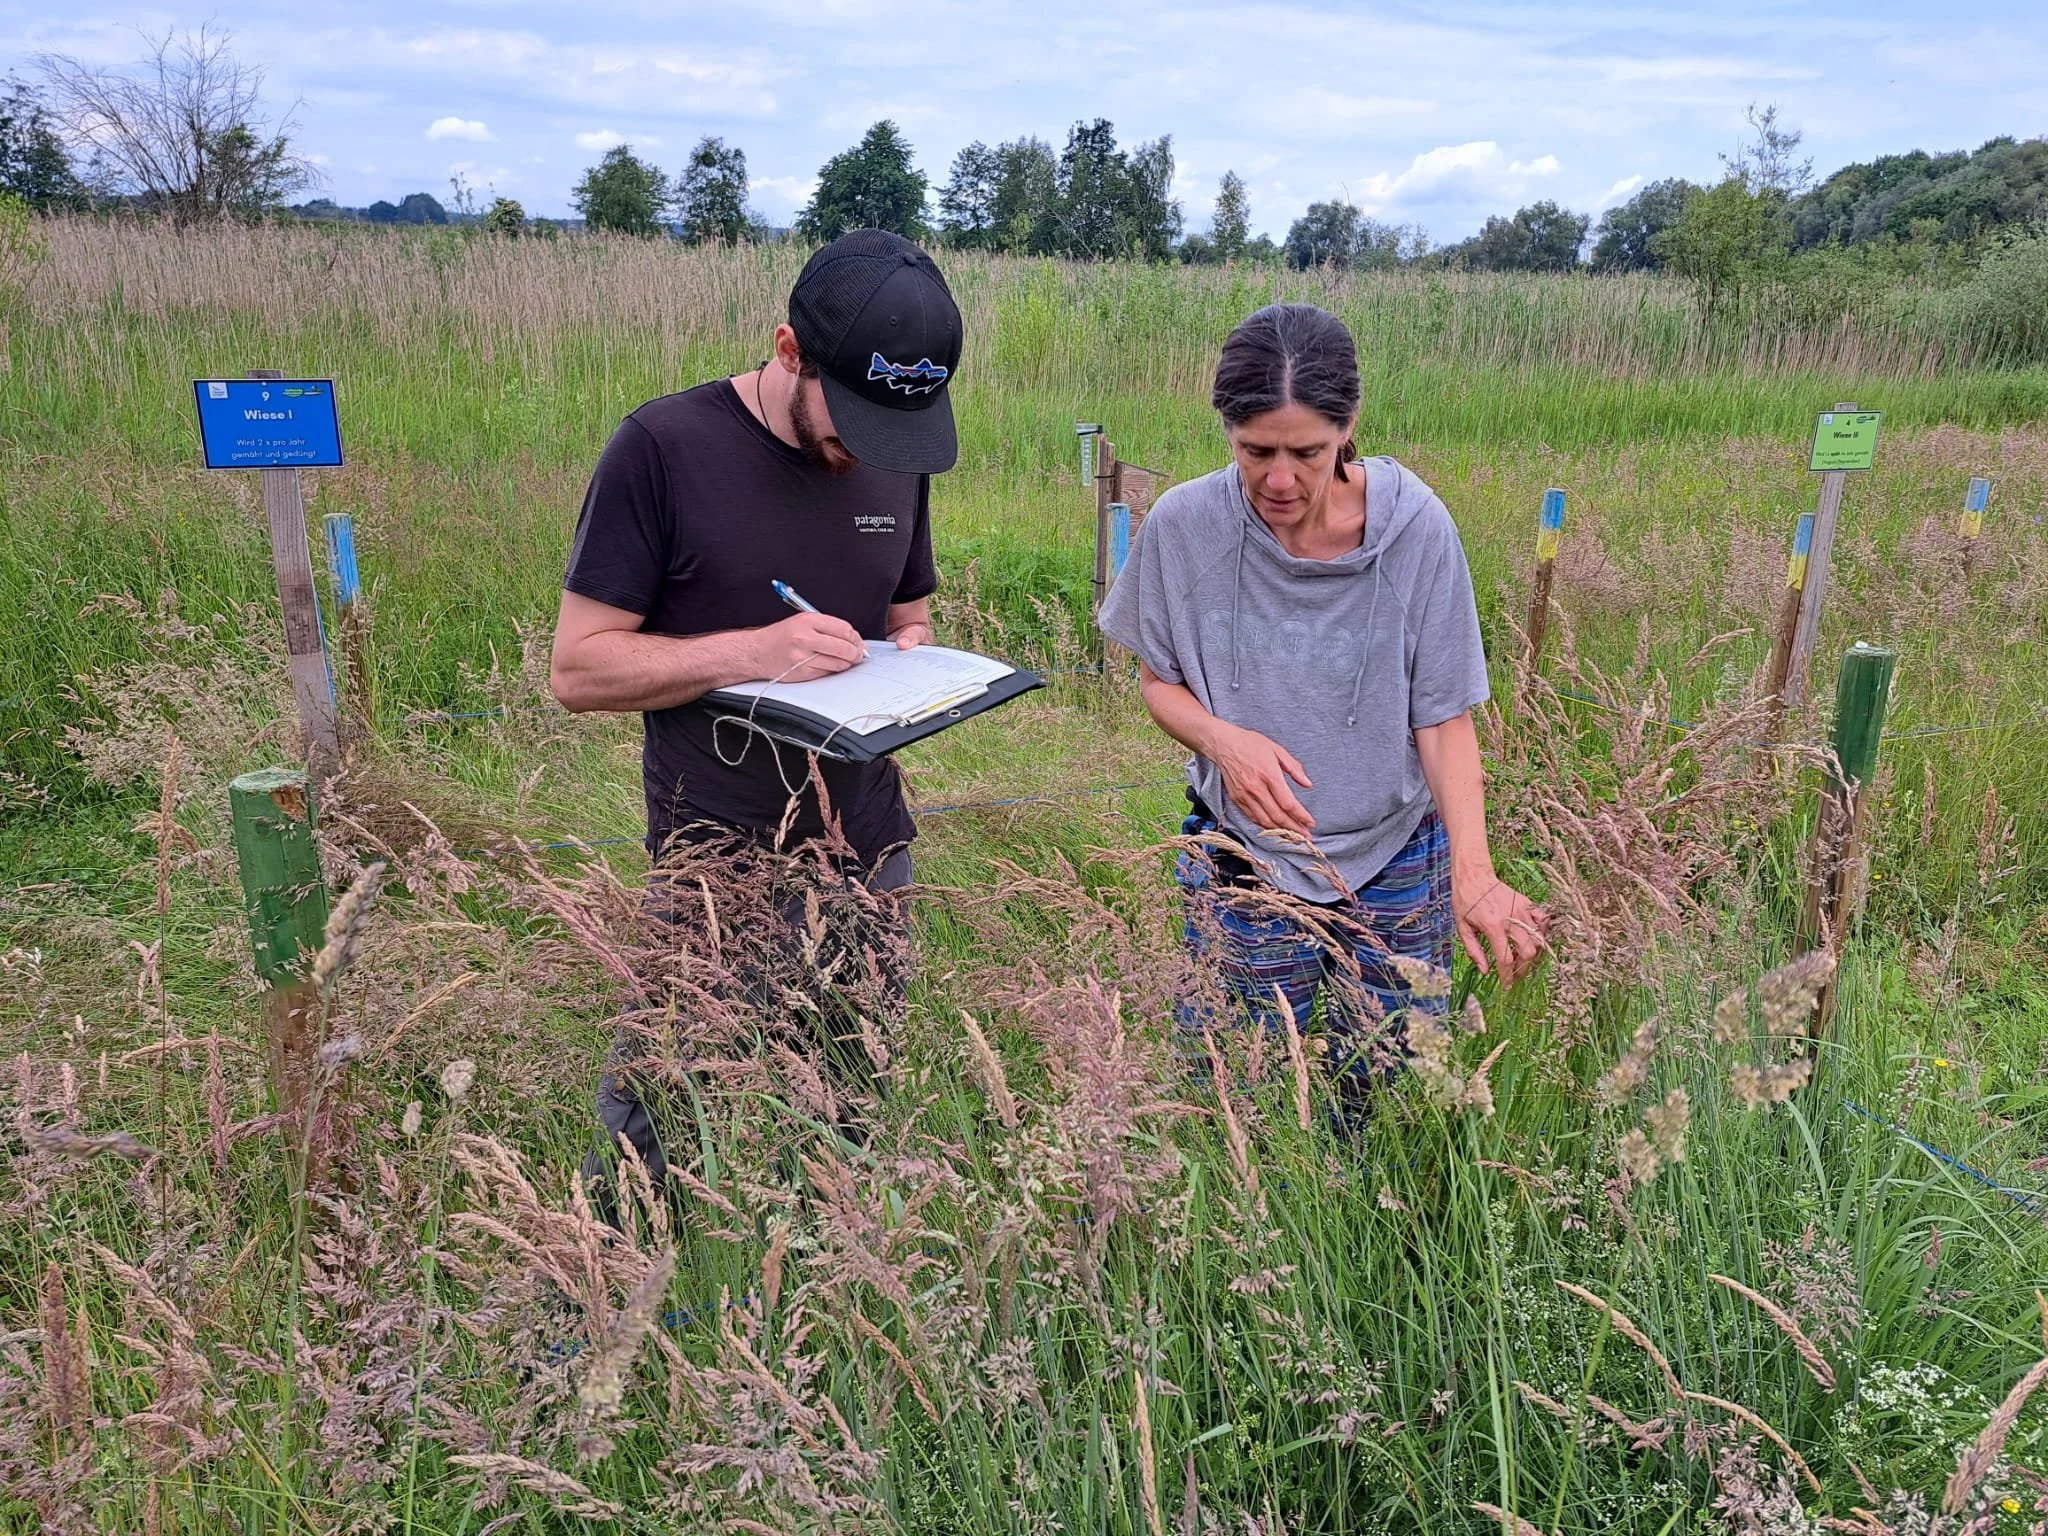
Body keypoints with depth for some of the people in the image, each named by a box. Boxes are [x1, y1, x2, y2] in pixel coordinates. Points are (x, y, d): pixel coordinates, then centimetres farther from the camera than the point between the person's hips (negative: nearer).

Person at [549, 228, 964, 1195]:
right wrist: (753, 651, -25)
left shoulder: (895, 459, 4)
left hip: (871, 862, 5)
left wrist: (910, 652, -6)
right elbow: (579, 666, -11)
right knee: (658, 1149, 9)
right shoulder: (664, 448, -12)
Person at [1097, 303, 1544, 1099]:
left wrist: (1473, 868, -23)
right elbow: (1159, 682, 0)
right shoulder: (1183, 525, -14)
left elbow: (1444, 718, -9)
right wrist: (1222, 738, -22)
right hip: (1240, 863, 1)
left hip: (1395, 863, 0)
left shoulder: (1414, 528, -16)